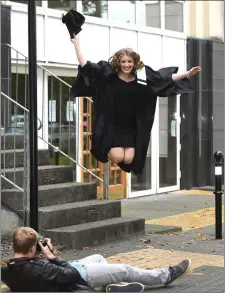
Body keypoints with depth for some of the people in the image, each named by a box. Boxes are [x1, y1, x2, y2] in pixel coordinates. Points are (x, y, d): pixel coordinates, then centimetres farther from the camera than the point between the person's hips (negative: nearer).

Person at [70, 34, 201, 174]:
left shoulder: (142, 78, -3)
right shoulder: (107, 74, -8)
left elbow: (167, 78, 4)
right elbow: (85, 66, -8)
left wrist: (188, 74, 1)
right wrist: (77, 44, -11)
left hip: (131, 127, 2)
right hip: (112, 126, -2)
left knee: (128, 160, -8)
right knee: (117, 157, -14)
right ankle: (105, 149, 23)